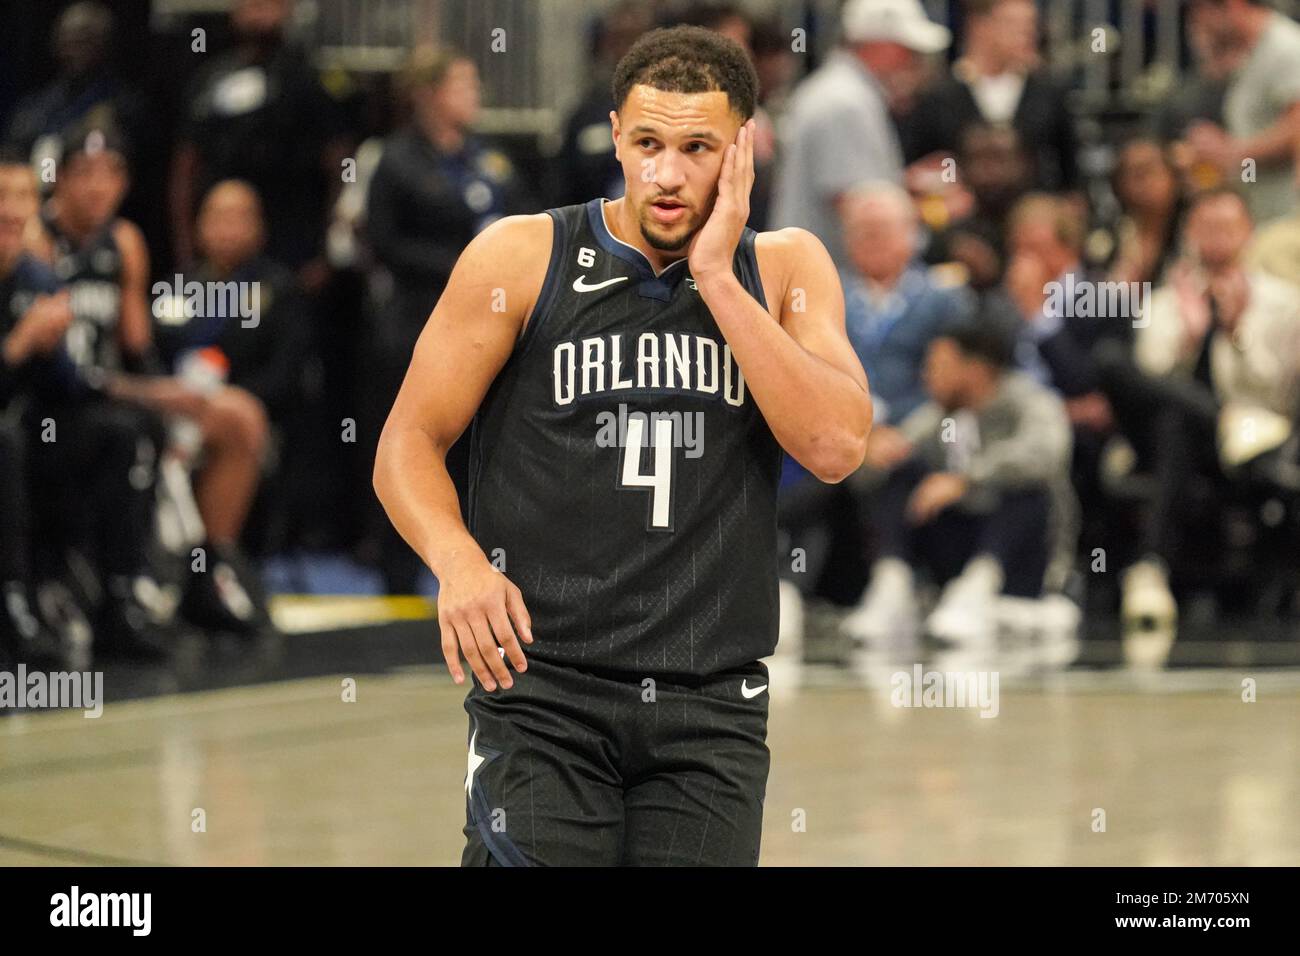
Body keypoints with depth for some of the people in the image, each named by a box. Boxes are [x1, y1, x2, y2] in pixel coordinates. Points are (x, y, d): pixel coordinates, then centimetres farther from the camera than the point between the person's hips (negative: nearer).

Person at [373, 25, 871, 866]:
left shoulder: (785, 269, 7)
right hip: (541, 683, -2)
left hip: (713, 700, 2)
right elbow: (409, 445, 1)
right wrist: (458, 562, -19)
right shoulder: (523, 257, 1)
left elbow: (837, 447, -9)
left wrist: (717, 281, -10)